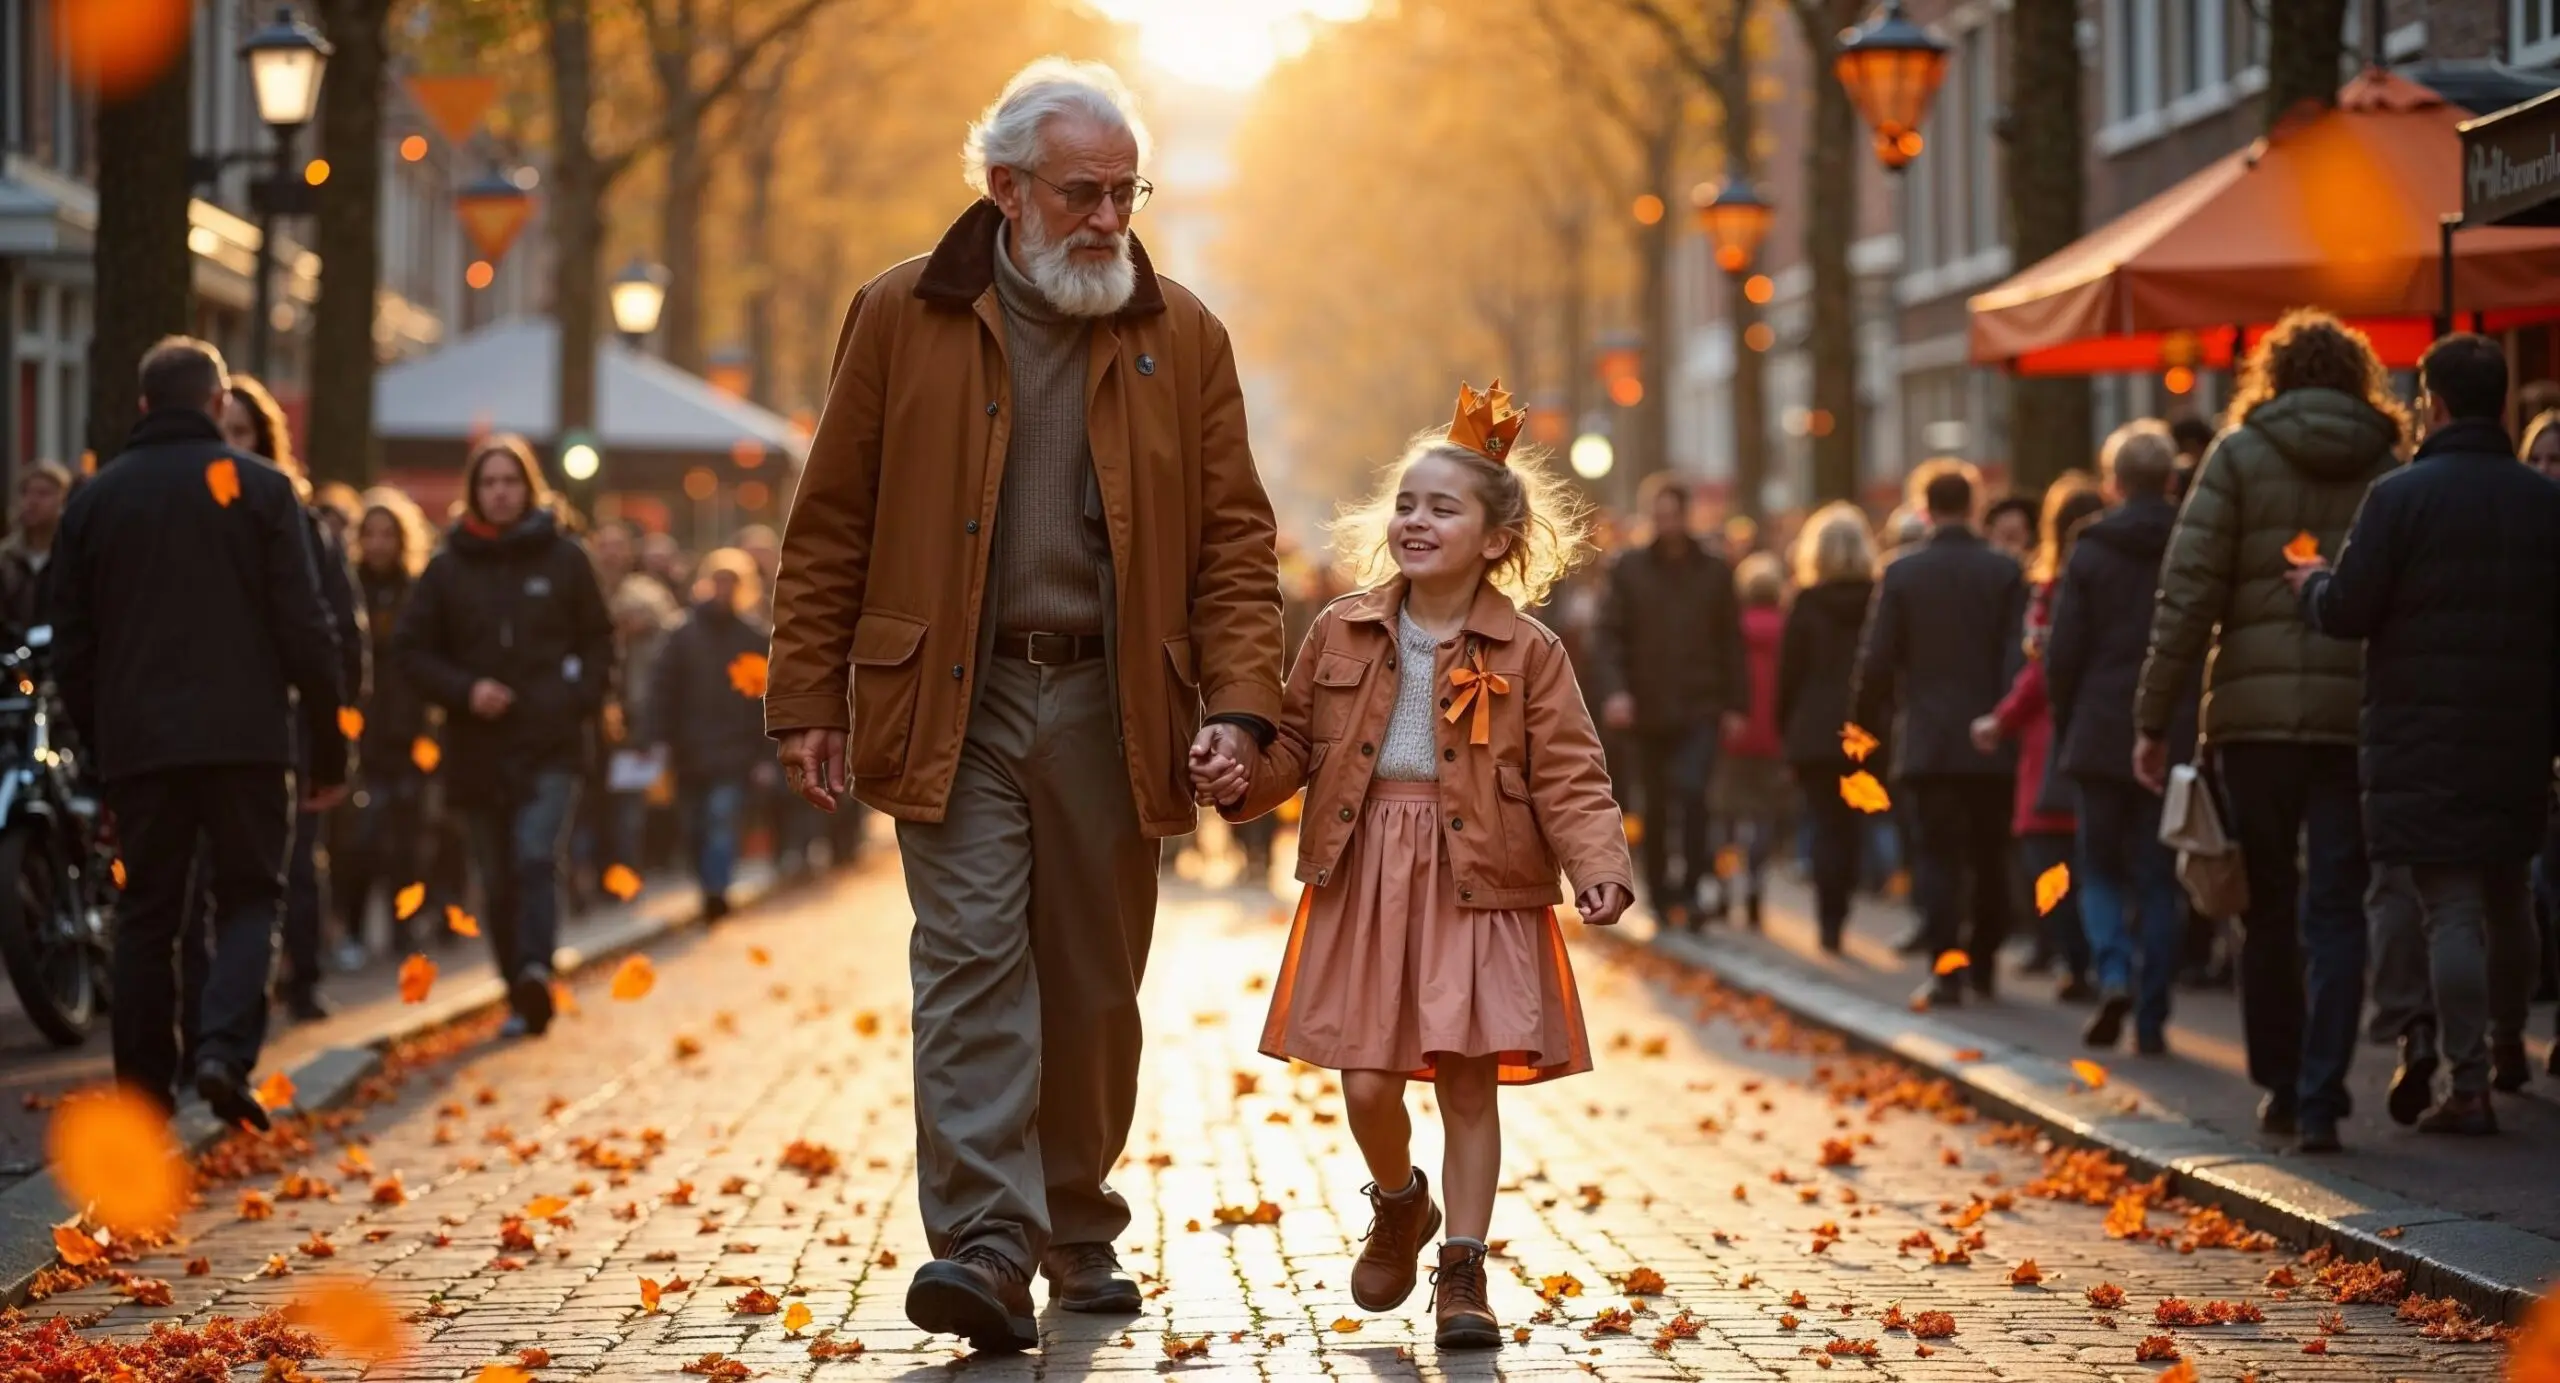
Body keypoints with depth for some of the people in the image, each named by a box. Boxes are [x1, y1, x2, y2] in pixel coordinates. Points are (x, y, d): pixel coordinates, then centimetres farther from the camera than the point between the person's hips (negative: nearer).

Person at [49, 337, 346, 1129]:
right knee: (250, 895, 6)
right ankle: (225, 1051, -15)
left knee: (146, 912, 10)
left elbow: (72, 641, 11)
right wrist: (328, 749, 1)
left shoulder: (96, 498, 9)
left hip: (137, 743, 3)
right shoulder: (260, 488, -1)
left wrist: (97, 744, 18)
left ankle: (144, 1086, 9)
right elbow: (305, 628, -4)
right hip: (245, 738, -3)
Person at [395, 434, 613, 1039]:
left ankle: (536, 970, -33)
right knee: (497, 882, 7)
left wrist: (581, 702, -5)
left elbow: (599, 642, 11)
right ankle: (519, 995, 16)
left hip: (551, 746, -2)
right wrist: (465, 691, -9)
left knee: (537, 859, -20)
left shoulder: (563, 559, 6)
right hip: (478, 749, 2)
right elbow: (413, 650, 7)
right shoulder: (447, 568, 6)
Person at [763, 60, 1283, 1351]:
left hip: (1111, 705, 2)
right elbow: (831, 522, 4)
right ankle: (986, 1249, -15)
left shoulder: (1181, 336, 7)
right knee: (971, 964, -11)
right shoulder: (902, 318, 3)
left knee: (1094, 988, 9)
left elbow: (1234, 534, 6)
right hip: (954, 703, -2)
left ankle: (1079, 1233, 24)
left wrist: (1237, 701, -6)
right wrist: (808, 701, 0)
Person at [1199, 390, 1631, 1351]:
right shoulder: (1343, 633, 5)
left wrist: (1598, 866, -19)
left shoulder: (1526, 654, -3)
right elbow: (1296, 742, 12)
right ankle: (1399, 1205, 32)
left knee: (1468, 1082, 0)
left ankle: (1462, 1271, 11)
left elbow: (1568, 778, -5)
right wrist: (1242, 779, -8)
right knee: (1365, 1080, 0)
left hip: (1477, 888, -2)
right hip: (1363, 883, 2)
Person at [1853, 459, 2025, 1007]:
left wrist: (1870, 714, 14)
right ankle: (1983, 962, 20)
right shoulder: (2005, 573, -2)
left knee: (1937, 857, 1)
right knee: (1989, 858, 14)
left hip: (1927, 741, -1)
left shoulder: (1901, 574, -3)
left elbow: (1877, 660, -3)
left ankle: (1946, 969, -8)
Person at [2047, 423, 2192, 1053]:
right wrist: (2203, 731, 8)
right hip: (2177, 739, 1)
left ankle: (2113, 974, -10)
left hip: (2102, 738, -1)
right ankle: (2150, 1018, 4)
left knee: (2099, 867, 13)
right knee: (2159, 878, 7)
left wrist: (2065, 736, 9)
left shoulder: (2090, 552, -3)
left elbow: (2063, 655, -2)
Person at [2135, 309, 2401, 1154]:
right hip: (2358, 714, 1)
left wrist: (2154, 719, -1)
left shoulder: (2239, 457, 1)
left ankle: (2280, 1087, 20)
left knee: (2268, 909, 12)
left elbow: (2187, 595, -4)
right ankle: (2320, 1100, -3)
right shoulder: (2391, 470, 6)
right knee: (2338, 911, 4)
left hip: (2256, 711, -1)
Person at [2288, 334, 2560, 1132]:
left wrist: (2310, 582, 9)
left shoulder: (2400, 496, -10)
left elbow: (2345, 611, -11)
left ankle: (2467, 1087, -8)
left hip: (2422, 740, -5)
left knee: (2450, 909, -5)